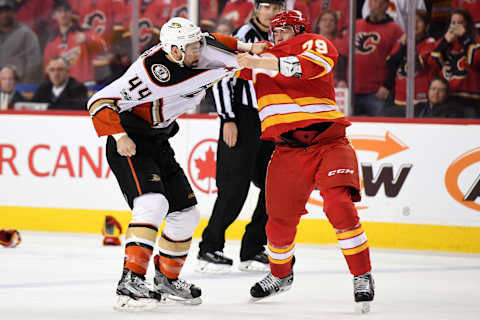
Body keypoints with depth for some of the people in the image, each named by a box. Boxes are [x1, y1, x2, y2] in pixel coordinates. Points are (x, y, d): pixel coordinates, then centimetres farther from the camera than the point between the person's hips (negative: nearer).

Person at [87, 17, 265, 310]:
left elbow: (213, 45, 16)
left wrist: (246, 49, 0)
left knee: (186, 213, 10)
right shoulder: (150, 72, -28)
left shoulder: (193, 56, -5)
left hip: (159, 145, 9)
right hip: (130, 145, -9)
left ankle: (167, 279, 27)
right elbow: (100, 102, -25)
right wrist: (119, 136, -32)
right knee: (153, 203, -28)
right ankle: (130, 283, -32)